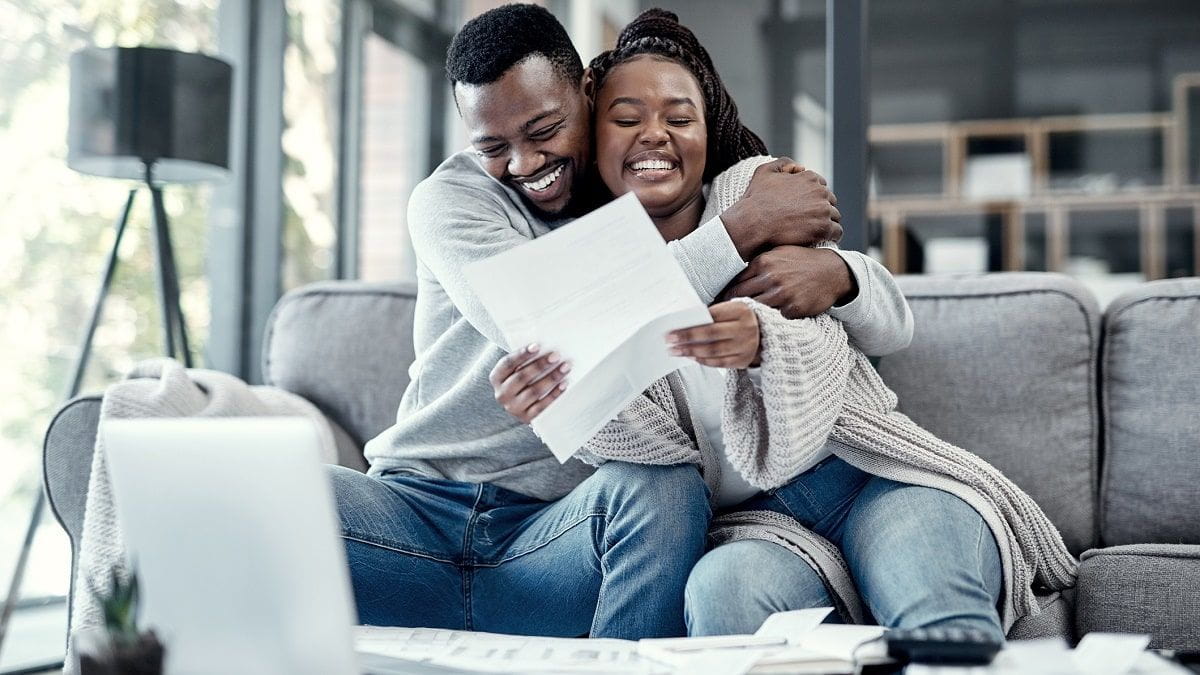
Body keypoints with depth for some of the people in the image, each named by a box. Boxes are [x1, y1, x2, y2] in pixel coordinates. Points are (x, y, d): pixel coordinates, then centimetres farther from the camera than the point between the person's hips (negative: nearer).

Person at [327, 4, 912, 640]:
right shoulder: (450, 199, 0)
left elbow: (892, 323, 2)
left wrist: (835, 271, -23)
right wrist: (742, 229, -18)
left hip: (555, 535, 1)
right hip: (419, 507, -1)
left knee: (666, 488, -31)